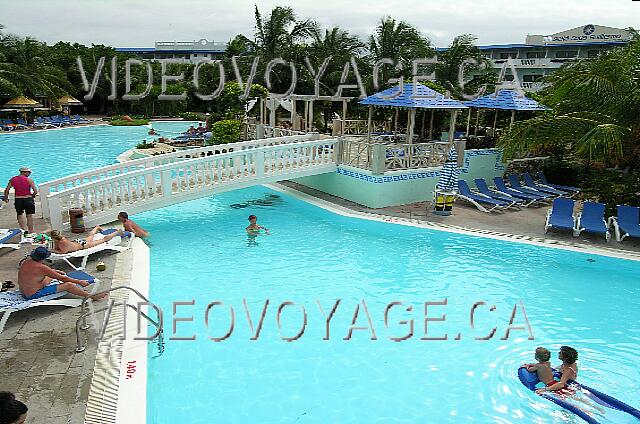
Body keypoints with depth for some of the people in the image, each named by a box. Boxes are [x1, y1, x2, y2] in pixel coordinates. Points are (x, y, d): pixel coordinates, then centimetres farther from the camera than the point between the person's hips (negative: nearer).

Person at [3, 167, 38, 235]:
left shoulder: (12, 179, 3)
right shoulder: (29, 180, -9)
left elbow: (6, 190, 5)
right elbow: (35, 191, -13)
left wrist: (6, 198, 21)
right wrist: (32, 196, 7)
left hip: (18, 200, 3)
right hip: (28, 199, -2)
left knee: (20, 215, 20)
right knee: (29, 215, 10)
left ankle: (24, 229, 6)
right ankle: (31, 231, 16)